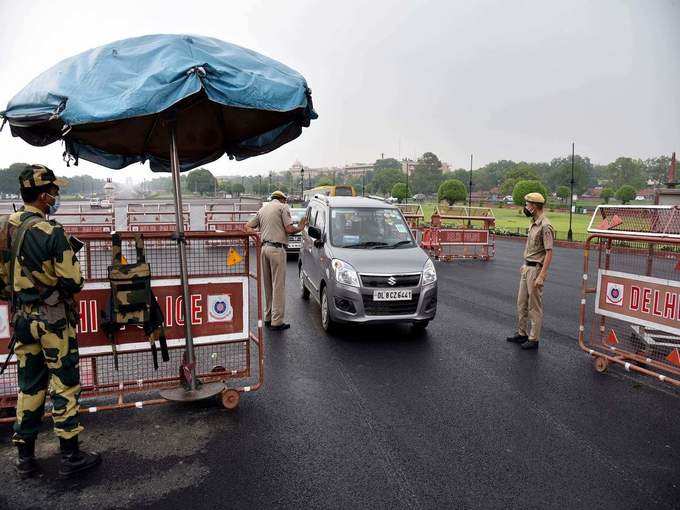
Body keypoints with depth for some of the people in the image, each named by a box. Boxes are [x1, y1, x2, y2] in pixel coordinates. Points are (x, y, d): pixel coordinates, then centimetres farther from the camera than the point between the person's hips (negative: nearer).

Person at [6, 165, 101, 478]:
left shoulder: (8, 227, 1)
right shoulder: (51, 232, -18)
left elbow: (5, 273, 10)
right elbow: (72, 281, -18)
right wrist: (64, 289, 3)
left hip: (22, 319, 6)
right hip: (54, 320, -6)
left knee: (29, 387, 15)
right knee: (64, 386, 4)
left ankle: (25, 458, 26)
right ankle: (70, 457, 13)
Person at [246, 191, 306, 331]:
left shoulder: (262, 209, 20)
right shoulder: (283, 207, 0)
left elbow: (248, 227, 18)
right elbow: (289, 229, -9)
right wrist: (300, 228, 7)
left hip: (264, 248, 7)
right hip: (277, 249, -7)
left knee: (268, 285, 15)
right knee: (278, 286, -4)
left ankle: (268, 317, 21)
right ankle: (277, 322, -3)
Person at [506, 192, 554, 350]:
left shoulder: (545, 226, -19)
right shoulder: (534, 223, 11)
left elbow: (549, 253, -22)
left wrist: (541, 276, -26)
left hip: (536, 270, -10)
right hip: (527, 268, 10)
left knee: (534, 306, 0)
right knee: (521, 303, 16)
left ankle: (534, 339, 11)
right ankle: (522, 333, 29)